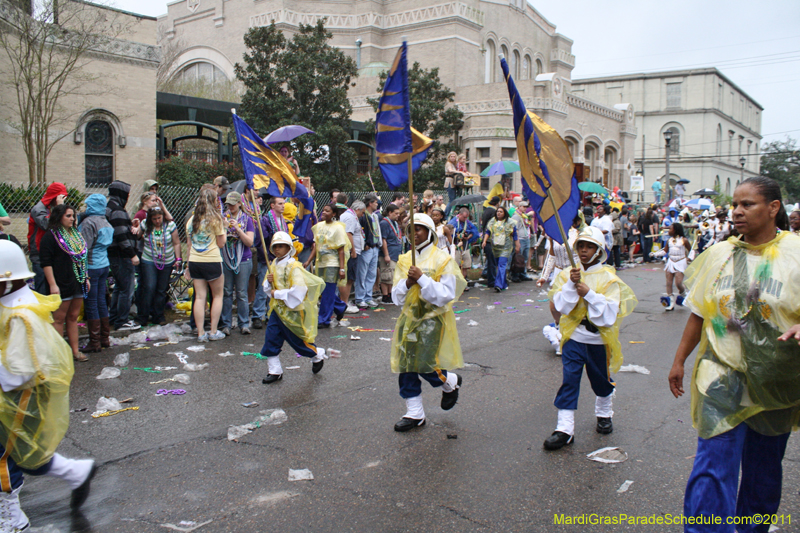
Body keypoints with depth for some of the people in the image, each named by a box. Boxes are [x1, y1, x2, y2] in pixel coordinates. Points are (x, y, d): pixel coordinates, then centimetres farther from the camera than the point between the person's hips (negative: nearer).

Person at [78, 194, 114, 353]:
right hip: (104, 265, 8)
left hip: (92, 267, -8)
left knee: (91, 304, -2)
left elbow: (85, 249, -16)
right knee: (101, 302, 14)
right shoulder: (106, 223, 11)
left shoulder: (89, 222, -14)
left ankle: (95, 342, 2)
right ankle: (105, 338, 20)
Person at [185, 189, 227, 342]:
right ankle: (214, 332, 8)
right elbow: (221, 243, -2)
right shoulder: (215, 218, -6)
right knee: (217, 296, 10)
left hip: (194, 261, 4)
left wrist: (188, 265, 17)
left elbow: (189, 244, 12)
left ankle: (201, 333, 5)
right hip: (212, 261, -4)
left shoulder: (192, 219, 9)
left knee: (199, 297, 5)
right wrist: (223, 229, 11)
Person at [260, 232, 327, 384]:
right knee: (271, 339, 1)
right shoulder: (274, 265, 8)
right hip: (277, 309, 7)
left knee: (297, 340, 6)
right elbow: (268, 288, 16)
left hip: (292, 310, -7)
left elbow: (298, 291, -24)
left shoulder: (294, 266, -16)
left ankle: (318, 355, 32)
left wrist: (278, 294, -19)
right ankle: (275, 371, 12)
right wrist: (269, 282, -7)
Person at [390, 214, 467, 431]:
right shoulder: (404, 260, 7)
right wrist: (407, 282, -13)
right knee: (406, 366, 4)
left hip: (433, 318, -5)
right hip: (409, 318, 5)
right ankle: (414, 413, 18)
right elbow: (397, 297, 7)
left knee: (424, 364, -10)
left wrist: (422, 279, -23)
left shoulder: (442, 260, -8)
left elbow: (446, 295, -16)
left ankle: (451, 382, 24)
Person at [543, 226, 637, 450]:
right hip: (574, 336, 1)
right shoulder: (568, 274, -1)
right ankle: (564, 428, -2)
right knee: (569, 380, -6)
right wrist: (571, 285, -23)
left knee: (601, 381, 18)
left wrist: (589, 293, -24)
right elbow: (561, 306, -11)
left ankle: (604, 414, 44)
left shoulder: (608, 278, -8)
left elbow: (610, 314, -16)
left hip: (599, 338, 0)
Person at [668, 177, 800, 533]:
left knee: (763, 468, 16)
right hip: (723, 377, 1)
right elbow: (699, 313, 9)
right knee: (713, 466, -7)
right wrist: (679, 360, 11)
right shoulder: (719, 254, 4)